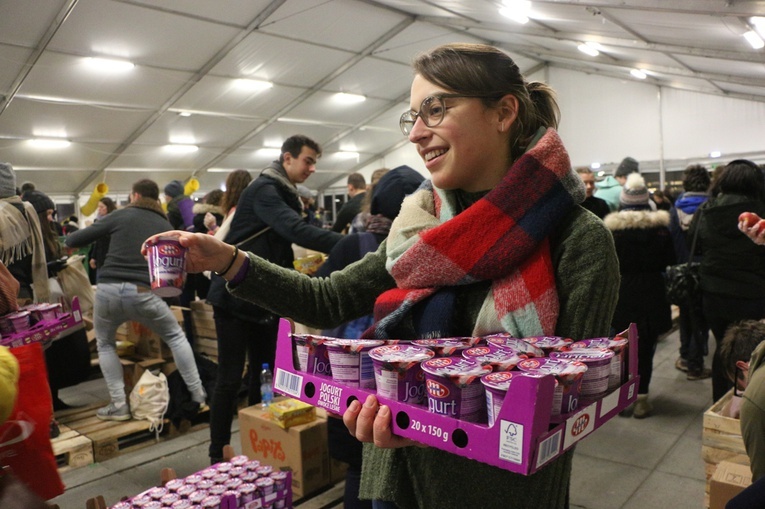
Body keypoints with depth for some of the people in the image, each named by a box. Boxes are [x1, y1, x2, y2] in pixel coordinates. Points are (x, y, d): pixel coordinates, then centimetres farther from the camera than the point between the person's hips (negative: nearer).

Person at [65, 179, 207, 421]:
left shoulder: (121, 215, 9)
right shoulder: (165, 226, 16)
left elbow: (76, 239, 10)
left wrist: (69, 241, 31)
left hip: (108, 289, 0)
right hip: (143, 292, 0)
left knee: (105, 344, 24)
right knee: (175, 336, 20)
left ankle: (119, 405, 17)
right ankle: (197, 393, 18)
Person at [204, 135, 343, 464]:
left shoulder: (284, 194, 15)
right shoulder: (264, 190, -16)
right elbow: (297, 231, -32)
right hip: (235, 296, -9)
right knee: (231, 379, -2)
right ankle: (218, 456, 12)